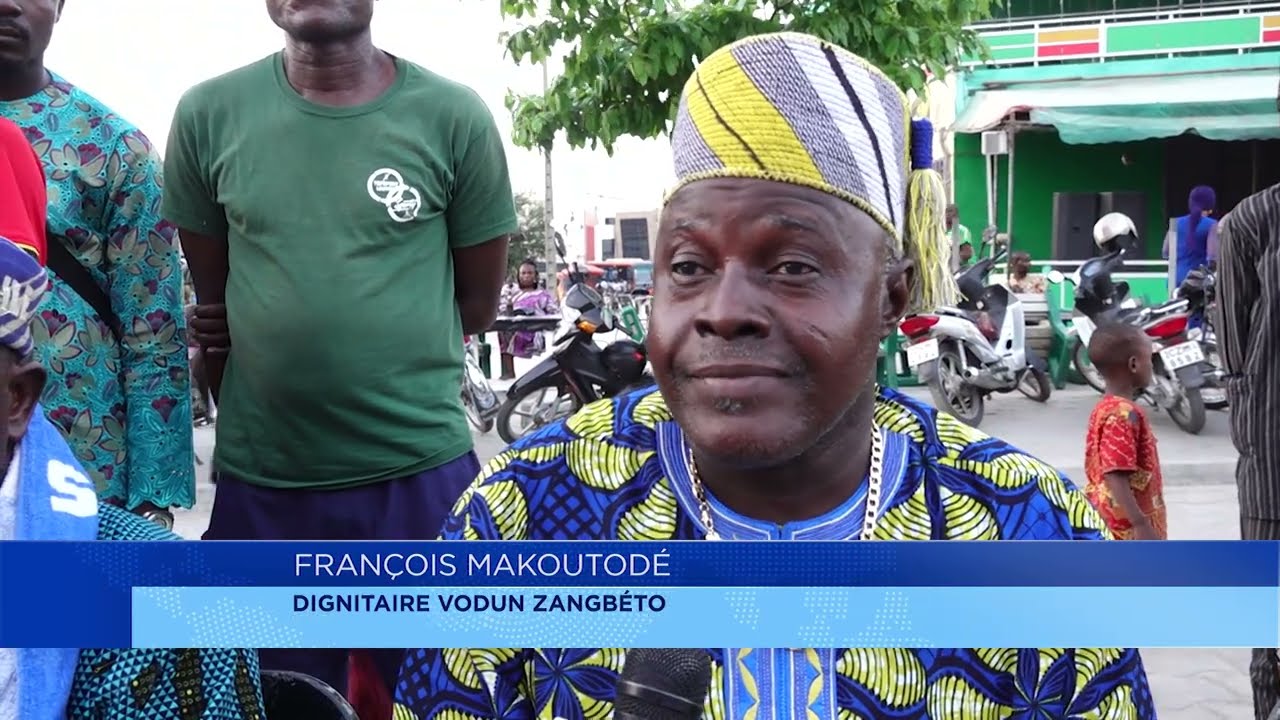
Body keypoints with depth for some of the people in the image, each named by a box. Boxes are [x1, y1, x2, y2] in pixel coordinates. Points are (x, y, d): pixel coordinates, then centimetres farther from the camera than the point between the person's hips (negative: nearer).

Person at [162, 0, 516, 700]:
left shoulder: (455, 116, -4)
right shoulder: (208, 115, 0)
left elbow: (477, 302, 4)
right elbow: (211, 304, 9)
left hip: (423, 475, -1)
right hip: (257, 485, 2)